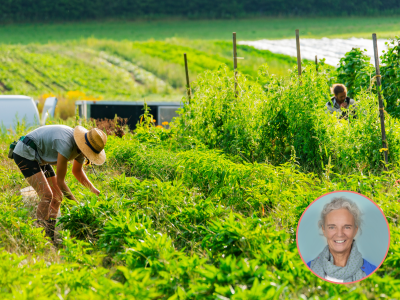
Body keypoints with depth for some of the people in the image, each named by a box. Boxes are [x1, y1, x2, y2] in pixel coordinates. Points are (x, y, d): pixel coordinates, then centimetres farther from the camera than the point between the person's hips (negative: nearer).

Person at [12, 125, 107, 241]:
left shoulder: (83, 145, -6)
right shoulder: (66, 144, -34)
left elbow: (77, 171, 15)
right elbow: (59, 181, -28)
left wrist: (93, 189, 3)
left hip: (38, 157, 10)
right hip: (25, 152, -10)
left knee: (57, 196, 5)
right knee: (46, 195, -20)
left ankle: (49, 235, 8)